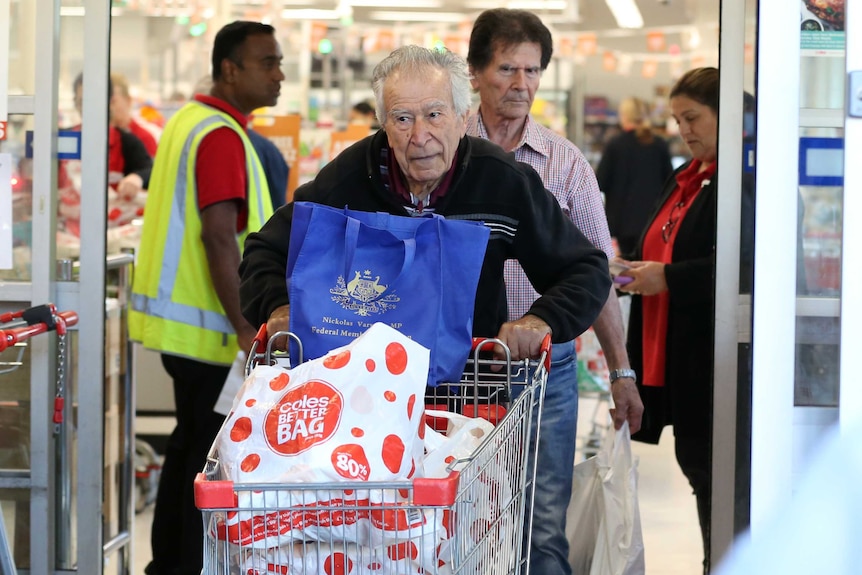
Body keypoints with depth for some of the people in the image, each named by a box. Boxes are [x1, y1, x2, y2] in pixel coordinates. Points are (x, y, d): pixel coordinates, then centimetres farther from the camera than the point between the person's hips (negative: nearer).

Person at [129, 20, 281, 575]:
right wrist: (246, 330, -25)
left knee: (192, 440, 17)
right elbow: (219, 238, -24)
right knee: (216, 451, -4)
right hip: (208, 323, -10)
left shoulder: (189, 120, 13)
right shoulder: (222, 135, -18)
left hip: (180, 315, 10)